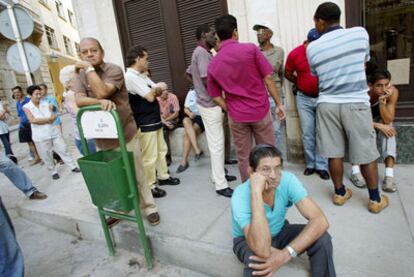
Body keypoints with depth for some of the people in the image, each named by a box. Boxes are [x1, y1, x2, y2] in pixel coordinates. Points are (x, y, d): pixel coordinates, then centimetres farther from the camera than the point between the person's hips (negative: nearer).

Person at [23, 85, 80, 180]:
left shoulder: (46, 104, 4)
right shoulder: (27, 107, -4)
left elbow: (53, 117, -5)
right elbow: (32, 120, -17)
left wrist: (40, 121, -16)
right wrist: (48, 119, -13)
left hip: (54, 132, 2)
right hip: (40, 136, -2)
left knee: (63, 150, 7)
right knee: (46, 156, 7)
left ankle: (73, 166, 17)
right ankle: (53, 171, 23)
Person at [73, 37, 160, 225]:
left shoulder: (114, 70, -8)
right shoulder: (80, 76, 5)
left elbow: (102, 91, -24)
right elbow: (79, 100, -11)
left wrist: (89, 67, -16)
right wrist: (100, 102, -28)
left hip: (125, 134, -4)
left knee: (136, 175, 5)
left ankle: (149, 208, 22)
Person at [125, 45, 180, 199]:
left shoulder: (142, 76, 13)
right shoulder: (131, 77, -18)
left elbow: (159, 91, 15)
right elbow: (150, 97, -21)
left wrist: (157, 88, -7)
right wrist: (156, 89, 0)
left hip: (155, 120, 10)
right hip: (145, 124, -10)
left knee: (161, 150, 19)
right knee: (150, 156, -1)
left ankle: (163, 176, 34)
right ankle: (149, 186, 13)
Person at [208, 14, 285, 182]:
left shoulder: (213, 64, 1)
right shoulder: (250, 49, -7)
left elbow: (216, 96, 3)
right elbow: (267, 78, -7)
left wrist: (231, 111, 10)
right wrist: (279, 103, 1)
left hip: (236, 116, 2)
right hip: (260, 111, -2)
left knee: (243, 157, 13)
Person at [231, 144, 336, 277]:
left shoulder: (287, 180, -24)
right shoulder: (241, 195, -35)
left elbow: (320, 221, -29)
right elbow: (262, 250, -46)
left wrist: (285, 254, -39)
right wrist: (256, 191, -50)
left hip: (279, 232, 4)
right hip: (247, 240, -3)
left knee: (322, 239, -19)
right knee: (257, 264, -37)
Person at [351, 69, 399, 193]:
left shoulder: (393, 92, -26)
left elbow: (387, 121, -28)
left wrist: (382, 101, -42)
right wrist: (378, 126, -38)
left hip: (379, 120, 2)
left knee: (388, 128, -30)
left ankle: (389, 174, -34)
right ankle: (355, 171, -33)